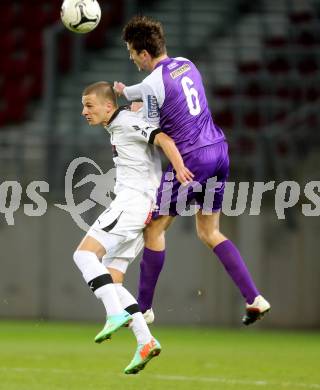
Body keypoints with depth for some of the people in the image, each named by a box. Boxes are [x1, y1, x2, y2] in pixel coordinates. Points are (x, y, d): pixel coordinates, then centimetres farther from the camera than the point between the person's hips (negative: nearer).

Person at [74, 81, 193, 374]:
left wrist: (179, 168, -32)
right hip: (129, 203, 10)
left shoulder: (127, 122, -4)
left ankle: (117, 314, -29)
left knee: (85, 254, -19)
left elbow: (162, 138, -18)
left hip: (133, 200, -10)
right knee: (111, 281, 4)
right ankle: (145, 342, -4)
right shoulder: (116, 128, 23)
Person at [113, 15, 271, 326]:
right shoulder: (185, 65, 10)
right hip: (218, 149, 8)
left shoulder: (153, 84, -14)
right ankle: (254, 299, 4)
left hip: (191, 157, -8)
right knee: (210, 233, 16)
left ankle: (144, 308, 11)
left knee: (155, 228, 6)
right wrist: (125, 92, 43)